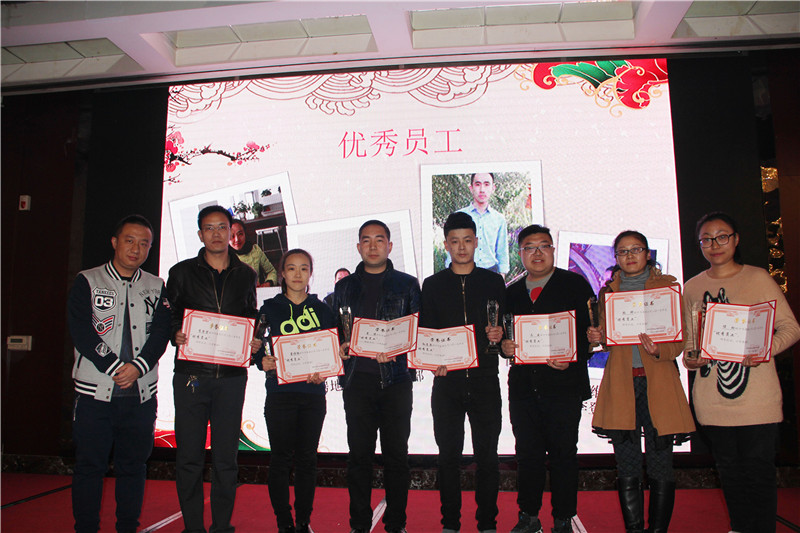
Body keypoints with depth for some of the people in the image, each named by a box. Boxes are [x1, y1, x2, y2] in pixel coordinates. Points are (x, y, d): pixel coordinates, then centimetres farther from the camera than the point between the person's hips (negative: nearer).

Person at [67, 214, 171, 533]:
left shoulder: (156, 287, 11)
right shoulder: (87, 282, 5)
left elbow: (161, 333, 2)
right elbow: (81, 331, -6)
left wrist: (137, 366, -14)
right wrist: (114, 368, -14)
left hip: (141, 392, 2)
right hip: (96, 390, -2)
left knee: (134, 465, 9)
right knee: (89, 465, 3)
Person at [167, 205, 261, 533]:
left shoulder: (245, 275, 12)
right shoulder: (182, 272, 7)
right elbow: (167, 318, 8)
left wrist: (255, 342, -2)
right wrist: (175, 335, -13)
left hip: (231, 375, 1)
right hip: (191, 374, -1)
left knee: (226, 457, 6)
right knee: (189, 457, 3)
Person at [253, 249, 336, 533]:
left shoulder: (322, 310, 8)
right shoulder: (269, 308, 5)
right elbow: (256, 349, 4)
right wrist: (263, 361, -17)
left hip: (313, 394, 1)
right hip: (280, 393, -1)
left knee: (307, 458, 7)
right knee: (280, 459, 2)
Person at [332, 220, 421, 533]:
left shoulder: (407, 284, 8)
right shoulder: (345, 287, 14)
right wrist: (340, 346, -6)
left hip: (396, 379, -1)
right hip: (357, 380, 2)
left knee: (396, 454, 4)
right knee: (359, 454, 5)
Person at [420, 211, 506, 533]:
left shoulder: (494, 282, 9)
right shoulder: (433, 285, 9)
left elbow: (508, 327, 10)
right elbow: (423, 332, 6)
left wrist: (499, 334, -12)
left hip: (485, 380, 0)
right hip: (446, 381, 0)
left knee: (487, 456, 4)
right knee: (448, 456, 6)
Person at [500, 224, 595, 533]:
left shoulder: (575, 285, 2)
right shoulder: (512, 293, 14)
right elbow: (504, 334, 16)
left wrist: (573, 357, -18)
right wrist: (504, 346, -6)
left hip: (564, 383, -3)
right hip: (523, 387, 3)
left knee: (563, 455, 5)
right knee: (527, 454, 10)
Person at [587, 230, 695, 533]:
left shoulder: (667, 286, 8)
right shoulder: (608, 292, 14)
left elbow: (679, 341, 4)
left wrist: (660, 350, -17)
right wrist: (596, 337, -5)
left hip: (657, 383, -1)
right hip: (620, 385, 2)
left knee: (660, 468, 0)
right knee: (627, 470, 2)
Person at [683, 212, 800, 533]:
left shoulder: (758, 278, 2)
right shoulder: (692, 288, 10)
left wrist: (767, 348, -18)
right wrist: (690, 359, -5)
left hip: (757, 396, -3)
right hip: (712, 396, 3)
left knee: (758, 470, -2)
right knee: (729, 470, 13)